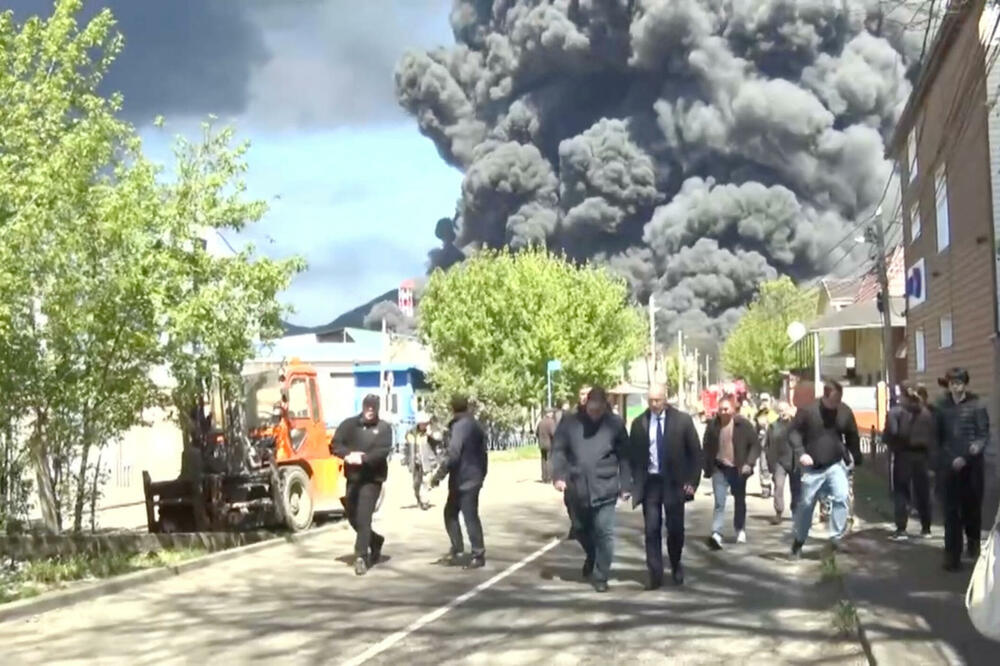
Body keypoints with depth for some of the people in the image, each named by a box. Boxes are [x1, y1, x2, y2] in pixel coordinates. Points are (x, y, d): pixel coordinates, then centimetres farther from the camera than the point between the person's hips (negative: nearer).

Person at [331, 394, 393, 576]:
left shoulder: (383, 428, 0)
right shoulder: (349, 424, 7)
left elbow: (383, 452, -13)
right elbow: (335, 445, 0)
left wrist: (363, 458, -27)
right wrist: (348, 455, -20)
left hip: (372, 479, -4)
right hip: (352, 477, 4)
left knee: (363, 518, -13)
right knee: (353, 517, 14)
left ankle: (361, 556, -9)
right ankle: (375, 541, 37)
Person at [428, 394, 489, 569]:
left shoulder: (459, 426, -15)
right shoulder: (475, 425, 13)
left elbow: (453, 455, -24)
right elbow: (482, 452, 17)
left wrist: (439, 474, -20)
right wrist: (482, 473, 23)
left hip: (463, 479, -9)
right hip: (473, 477, 9)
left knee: (469, 516, -3)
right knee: (450, 513, 15)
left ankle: (479, 554, 1)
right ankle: (456, 551, 17)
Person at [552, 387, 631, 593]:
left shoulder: (615, 424, -2)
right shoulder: (569, 422, 0)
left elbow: (624, 456, 2)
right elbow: (558, 450, 2)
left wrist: (625, 485, -1)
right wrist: (558, 475, -11)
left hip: (604, 488, -2)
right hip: (576, 488, 2)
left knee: (604, 533, -4)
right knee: (580, 529, 16)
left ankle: (601, 576, 8)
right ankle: (591, 556, 44)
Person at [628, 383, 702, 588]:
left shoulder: (682, 420, -3)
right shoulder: (639, 423, 2)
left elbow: (695, 452, 1)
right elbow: (633, 455, 8)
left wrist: (692, 481, -5)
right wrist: (636, 481, 0)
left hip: (674, 482, -1)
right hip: (650, 482, 1)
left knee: (675, 528, 6)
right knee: (652, 530, -3)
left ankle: (676, 567, 30)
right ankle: (655, 574, 3)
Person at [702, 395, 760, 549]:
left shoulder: (744, 424, -9)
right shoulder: (712, 425, -4)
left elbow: (755, 445, -6)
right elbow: (707, 447, 6)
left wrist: (749, 463, -17)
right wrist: (707, 468, 3)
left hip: (738, 469, 0)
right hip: (720, 469, 0)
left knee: (740, 502, 16)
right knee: (719, 503, -11)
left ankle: (740, 530, 34)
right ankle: (716, 534, -19)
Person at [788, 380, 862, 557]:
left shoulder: (845, 411, -3)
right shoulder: (808, 410, -11)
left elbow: (852, 436, 9)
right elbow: (794, 432, -5)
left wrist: (856, 459, 5)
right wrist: (801, 453, -17)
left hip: (836, 465, 2)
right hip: (813, 467, -1)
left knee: (841, 498, -18)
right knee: (806, 504, 7)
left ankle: (836, 537, -9)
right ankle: (798, 540, 24)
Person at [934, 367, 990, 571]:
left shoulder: (977, 406, -3)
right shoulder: (941, 407, 6)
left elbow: (984, 434, -5)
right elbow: (937, 436, 8)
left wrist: (976, 447, -25)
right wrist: (944, 460, 0)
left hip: (971, 465, -1)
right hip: (947, 466, 2)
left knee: (971, 506, 10)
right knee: (951, 512, -1)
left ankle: (972, 540, 40)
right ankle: (952, 555, 3)